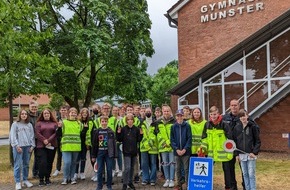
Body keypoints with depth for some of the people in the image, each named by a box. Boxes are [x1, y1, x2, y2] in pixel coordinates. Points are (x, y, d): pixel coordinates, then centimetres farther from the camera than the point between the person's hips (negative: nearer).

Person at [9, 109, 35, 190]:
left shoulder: (29, 125, 12)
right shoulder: (15, 124, 2)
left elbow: (32, 136, 11)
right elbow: (13, 136, -4)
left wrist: (32, 145, 2)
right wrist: (17, 146, -12)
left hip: (27, 147, 4)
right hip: (18, 147, -4)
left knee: (26, 164, 9)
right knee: (18, 165, -5)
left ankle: (25, 180, 21)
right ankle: (18, 182, 3)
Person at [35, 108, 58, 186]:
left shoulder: (54, 123, 10)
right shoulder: (39, 123, 8)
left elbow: (55, 133, -1)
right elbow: (37, 133, -3)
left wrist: (49, 141, -14)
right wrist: (44, 140, -14)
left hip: (52, 146, 2)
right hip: (41, 146, -2)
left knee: (49, 162, 5)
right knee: (43, 162, -10)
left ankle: (47, 178, 16)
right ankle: (41, 179, -1)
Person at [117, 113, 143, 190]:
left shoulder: (136, 129, 2)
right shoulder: (123, 129, -5)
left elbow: (138, 140, 5)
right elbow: (119, 140, -4)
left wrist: (141, 134, -10)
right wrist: (119, 133, -19)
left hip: (134, 151, 4)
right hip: (126, 151, -3)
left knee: (132, 167, 14)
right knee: (127, 168, -9)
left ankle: (130, 182, 27)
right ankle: (125, 184, 2)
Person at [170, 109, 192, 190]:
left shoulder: (187, 126, -3)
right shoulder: (173, 127, 3)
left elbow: (189, 138, -5)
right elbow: (172, 139, 2)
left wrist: (185, 149, -13)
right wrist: (177, 149, -9)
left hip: (186, 151, -2)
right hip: (177, 151, 2)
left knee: (186, 169, 2)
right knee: (178, 169, 10)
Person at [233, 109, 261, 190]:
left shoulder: (253, 126, -5)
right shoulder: (237, 127, 4)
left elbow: (258, 141, -2)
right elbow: (235, 141, 9)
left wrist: (255, 152, -12)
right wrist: (236, 154, 4)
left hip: (251, 154, -3)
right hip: (241, 155, 3)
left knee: (251, 174, 0)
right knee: (245, 174, 11)